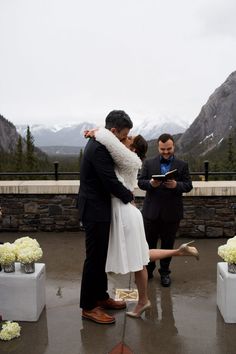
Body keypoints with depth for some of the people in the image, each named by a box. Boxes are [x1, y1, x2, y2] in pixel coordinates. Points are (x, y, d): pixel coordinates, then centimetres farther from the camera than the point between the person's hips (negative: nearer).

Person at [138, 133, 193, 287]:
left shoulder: (182, 165, 2)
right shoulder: (149, 163, 3)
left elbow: (188, 186, -3)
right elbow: (140, 182, 0)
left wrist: (176, 185, -24)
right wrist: (150, 183, -21)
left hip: (171, 212, 0)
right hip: (152, 211, 1)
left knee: (168, 244, 11)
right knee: (149, 243, 10)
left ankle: (165, 272, 27)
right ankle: (148, 270, 28)